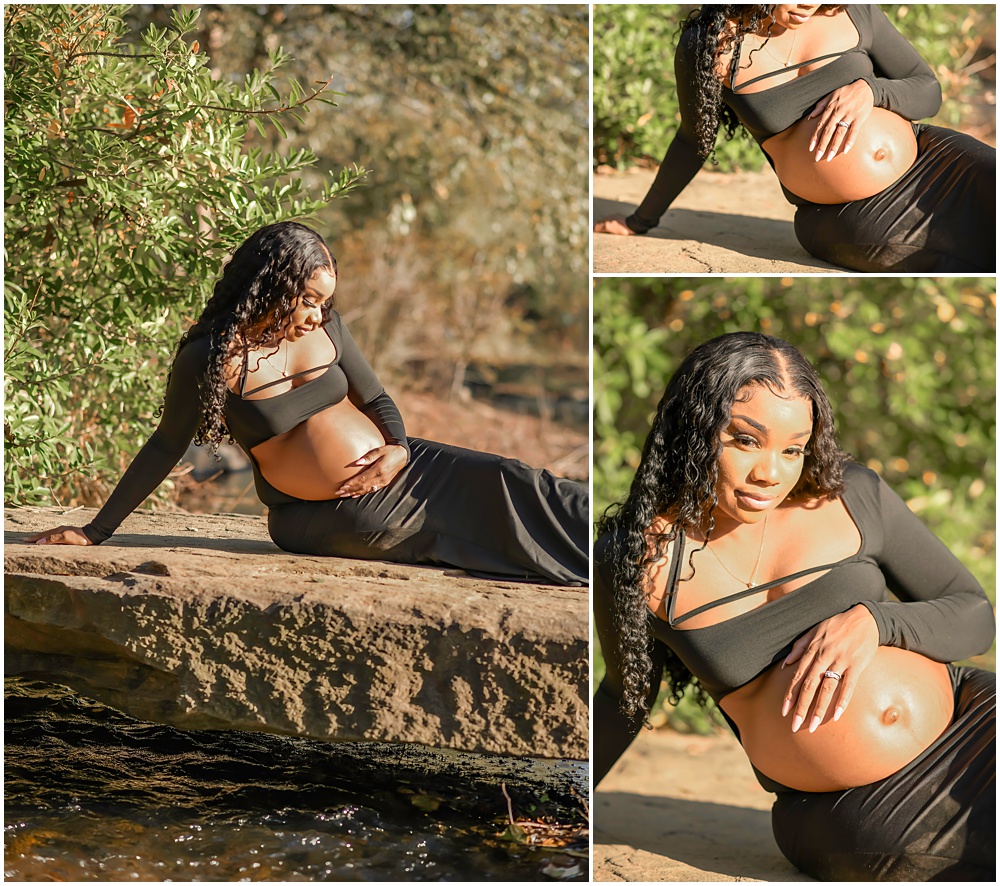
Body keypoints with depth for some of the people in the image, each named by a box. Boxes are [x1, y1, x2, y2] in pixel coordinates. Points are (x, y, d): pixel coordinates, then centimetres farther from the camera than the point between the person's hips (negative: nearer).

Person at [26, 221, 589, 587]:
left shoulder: (326, 327, 1)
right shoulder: (210, 359, -12)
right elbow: (167, 447, -2)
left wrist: (400, 449, -10)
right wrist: (97, 531, 0)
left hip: (394, 471, 5)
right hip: (324, 520, -5)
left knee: (512, 488, -10)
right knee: (473, 511, -16)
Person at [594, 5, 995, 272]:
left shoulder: (853, 13, -1)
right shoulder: (709, 44, -6)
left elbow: (929, 91, 7)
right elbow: (693, 141, 11)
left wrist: (869, 90, -15)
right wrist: (642, 220, 22)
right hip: (850, 221, -3)